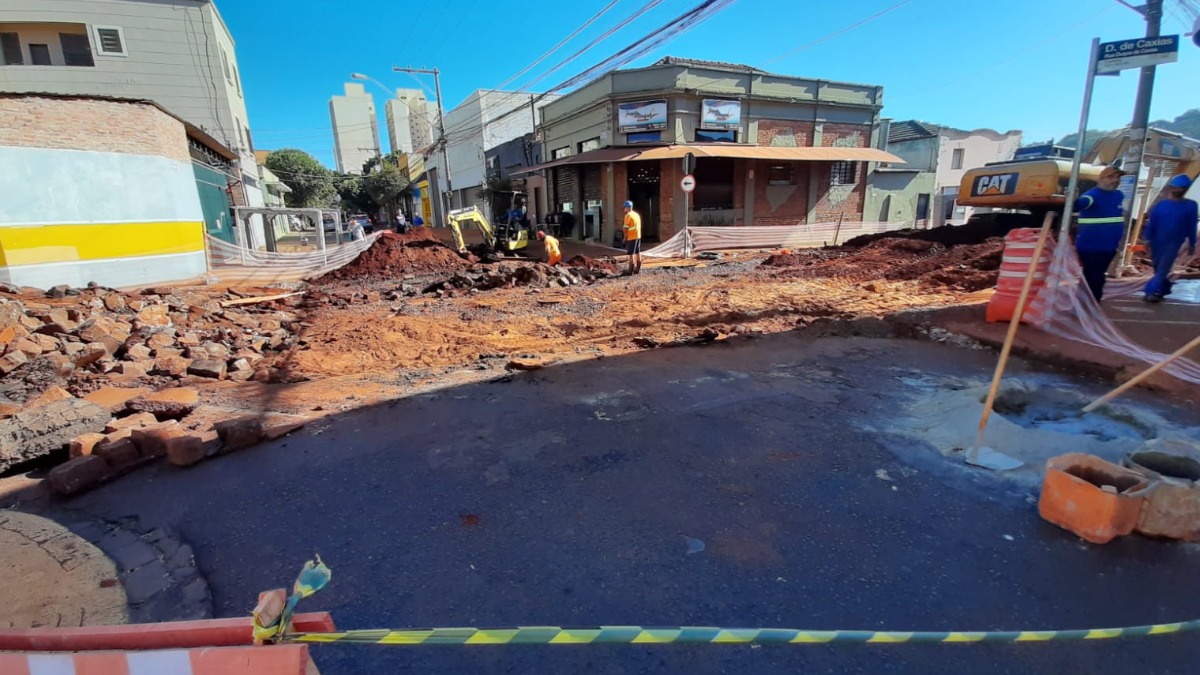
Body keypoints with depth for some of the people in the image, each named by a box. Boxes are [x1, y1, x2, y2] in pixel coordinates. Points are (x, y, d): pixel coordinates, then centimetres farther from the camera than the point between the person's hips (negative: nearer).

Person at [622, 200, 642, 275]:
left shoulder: (628, 215, -12)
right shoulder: (636, 214, 14)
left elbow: (626, 228, -15)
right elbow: (639, 226, 15)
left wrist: (625, 238, -8)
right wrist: (638, 236, 18)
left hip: (631, 237, -8)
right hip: (638, 236, 8)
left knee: (631, 253, -6)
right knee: (638, 252, 11)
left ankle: (631, 270, -6)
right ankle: (638, 269, 16)